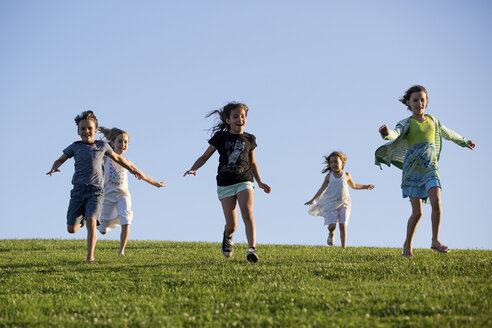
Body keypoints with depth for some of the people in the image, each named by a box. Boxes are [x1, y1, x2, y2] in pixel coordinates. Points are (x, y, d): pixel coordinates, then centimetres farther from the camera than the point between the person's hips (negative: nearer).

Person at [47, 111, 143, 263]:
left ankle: (90, 257, -20)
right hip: (78, 190, 2)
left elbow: (117, 158, 24)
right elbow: (60, 160, 15)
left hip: (96, 191, -2)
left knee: (91, 221, -24)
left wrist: (134, 170, 33)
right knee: (71, 229, 1)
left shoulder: (102, 146, 9)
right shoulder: (75, 147, 9)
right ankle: (82, 218, 38)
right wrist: (54, 168, -9)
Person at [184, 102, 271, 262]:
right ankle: (227, 237, 35)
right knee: (232, 225, -2)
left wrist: (260, 182, 15)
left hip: (244, 181, 1)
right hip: (225, 184, -1)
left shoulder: (249, 139, 9)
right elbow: (205, 156, 3)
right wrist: (194, 168, -16)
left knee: (247, 213, -25)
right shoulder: (221, 137, 1)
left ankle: (252, 249, -36)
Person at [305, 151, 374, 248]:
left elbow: (354, 186, 23)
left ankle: (344, 247, -6)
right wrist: (313, 200, 6)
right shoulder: (329, 176, 2)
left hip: (343, 204, 1)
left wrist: (366, 186, 24)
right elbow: (322, 189, 10)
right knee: (332, 225, -10)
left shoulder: (346, 175, 4)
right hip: (331, 204, 0)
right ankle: (331, 235, 25)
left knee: (343, 225, -8)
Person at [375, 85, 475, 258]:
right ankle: (407, 245, 12)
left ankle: (435, 240, -8)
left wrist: (465, 141, 47)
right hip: (412, 169, -3)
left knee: (436, 201, -20)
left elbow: (448, 133, 32)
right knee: (417, 212, -6)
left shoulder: (433, 121, 13)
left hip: (430, 168, 3)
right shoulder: (407, 123, 0)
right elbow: (396, 134, -22)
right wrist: (387, 133, -47)